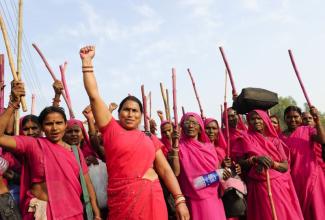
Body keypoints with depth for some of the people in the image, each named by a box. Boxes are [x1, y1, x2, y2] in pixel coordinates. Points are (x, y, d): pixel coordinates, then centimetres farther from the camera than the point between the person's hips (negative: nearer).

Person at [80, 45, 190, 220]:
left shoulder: (150, 139, 9)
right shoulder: (111, 130, 4)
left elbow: (165, 170, 7)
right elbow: (94, 96, -2)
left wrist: (180, 200, -2)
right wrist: (87, 61, -2)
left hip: (151, 198, 2)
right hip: (122, 199, -1)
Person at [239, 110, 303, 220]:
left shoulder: (275, 140, 9)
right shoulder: (246, 139, 3)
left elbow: (285, 166, 4)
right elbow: (239, 163, -5)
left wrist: (272, 163, -15)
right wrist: (254, 159, -21)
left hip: (280, 187, 2)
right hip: (259, 188, -2)